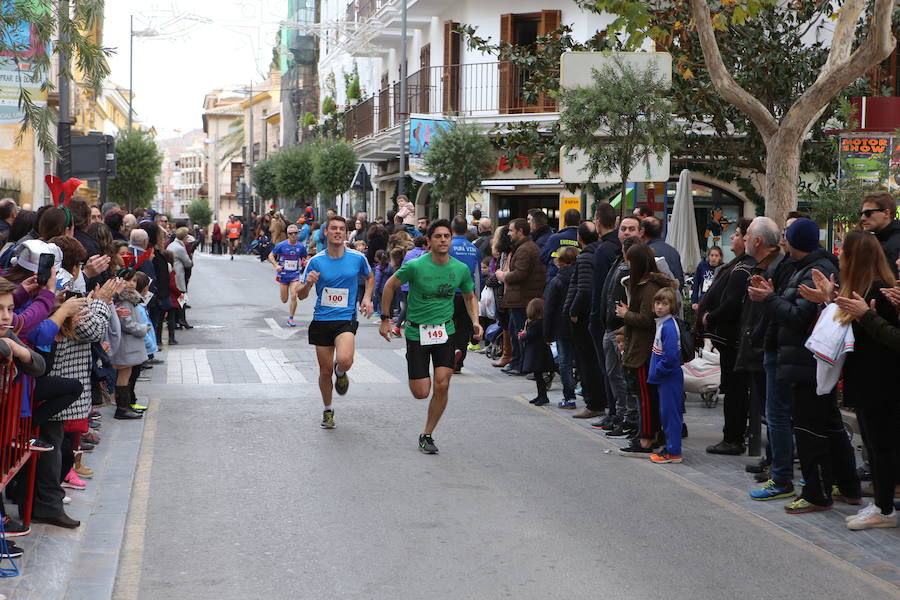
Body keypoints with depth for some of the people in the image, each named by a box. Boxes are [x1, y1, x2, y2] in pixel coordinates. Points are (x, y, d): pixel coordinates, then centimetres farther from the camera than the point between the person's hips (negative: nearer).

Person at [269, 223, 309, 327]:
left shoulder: (301, 247, -3)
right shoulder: (282, 245, -8)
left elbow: (306, 258, 12)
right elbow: (271, 256, 0)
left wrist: (306, 262, -11)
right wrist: (276, 265, -16)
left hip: (295, 275, 0)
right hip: (283, 275, 0)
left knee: (293, 297, -15)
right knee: (284, 300, 7)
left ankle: (291, 318, 1)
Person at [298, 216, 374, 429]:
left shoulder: (357, 258, -1)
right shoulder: (316, 261, -2)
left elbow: (370, 276, 21)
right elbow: (300, 295, 2)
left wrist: (367, 297, 5)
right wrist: (308, 283, -19)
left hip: (346, 319, -1)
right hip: (321, 321, 1)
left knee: (344, 360, -26)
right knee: (325, 370, 6)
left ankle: (340, 373, 13)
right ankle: (328, 411, 29)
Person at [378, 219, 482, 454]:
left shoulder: (461, 269, -3)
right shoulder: (415, 266, -14)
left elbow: (470, 297, 14)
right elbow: (390, 286, 1)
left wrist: (475, 321, -2)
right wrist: (385, 318, 2)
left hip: (445, 332, 2)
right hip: (417, 332, -2)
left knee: (442, 386, -10)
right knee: (421, 393, -3)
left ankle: (427, 435, 8)